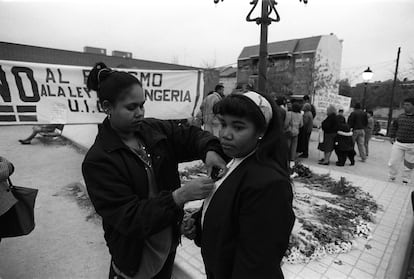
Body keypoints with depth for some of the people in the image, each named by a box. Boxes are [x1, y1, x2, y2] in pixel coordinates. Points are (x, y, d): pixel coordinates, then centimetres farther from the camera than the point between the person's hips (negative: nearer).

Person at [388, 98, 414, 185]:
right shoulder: (401, 116, 4)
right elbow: (394, 125, 19)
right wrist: (392, 136, 11)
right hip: (398, 143, 3)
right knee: (392, 163, 3)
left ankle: (405, 181, 29)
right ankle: (392, 177, 25)